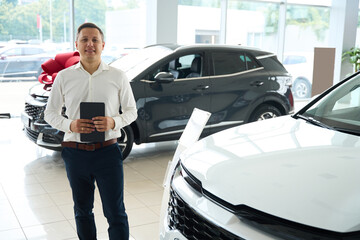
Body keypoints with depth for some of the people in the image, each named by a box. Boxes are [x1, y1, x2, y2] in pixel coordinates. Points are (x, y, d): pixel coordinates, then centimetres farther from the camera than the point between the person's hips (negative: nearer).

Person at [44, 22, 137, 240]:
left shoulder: (118, 77, 1)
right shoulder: (64, 77, 3)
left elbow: (131, 111, 6)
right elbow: (50, 113, 8)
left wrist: (114, 122, -15)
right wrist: (70, 125, -13)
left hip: (108, 151, -1)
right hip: (75, 153, 2)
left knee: (115, 212, 1)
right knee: (82, 211, 16)